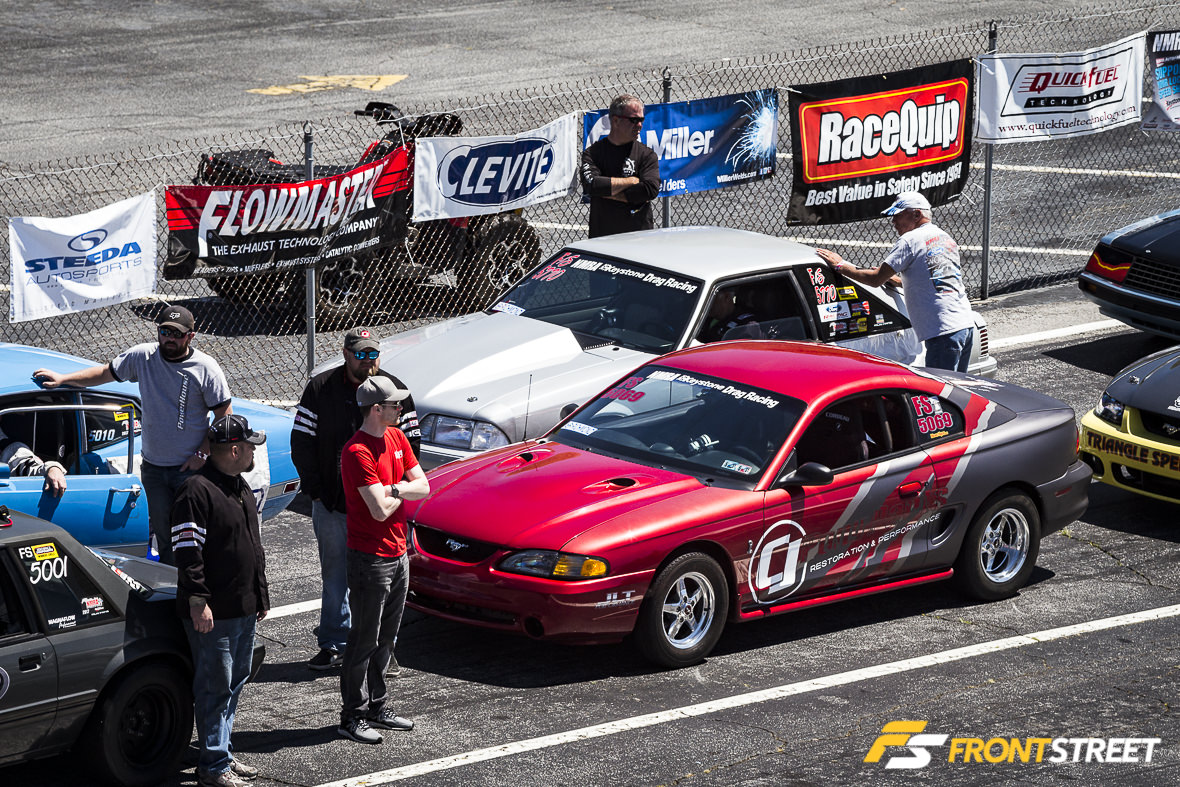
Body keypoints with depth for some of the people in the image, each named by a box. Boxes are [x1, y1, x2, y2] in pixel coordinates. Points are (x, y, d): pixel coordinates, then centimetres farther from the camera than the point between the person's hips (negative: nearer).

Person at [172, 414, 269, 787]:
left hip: (244, 609, 9)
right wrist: (197, 601, -22)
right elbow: (187, 551, -19)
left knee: (234, 683, 15)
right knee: (215, 687, -4)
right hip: (212, 614, -9)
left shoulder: (239, 486, 15)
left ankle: (222, 752, 24)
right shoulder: (197, 490, -16)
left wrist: (260, 595, 24)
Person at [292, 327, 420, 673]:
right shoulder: (320, 388, 2)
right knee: (335, 574, 10)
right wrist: (314, 487, -3)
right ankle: (333, 644, 19)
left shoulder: (393, 390, 2)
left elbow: (410, 443, 6)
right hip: (332, 502, 1)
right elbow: (302, 440, 4)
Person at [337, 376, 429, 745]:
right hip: (371, 558, -8)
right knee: (364, 641, -2)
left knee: (385, 639, 15)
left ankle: (377, 707, 25)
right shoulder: (358, 452, -20)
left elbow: (423, 487, 5)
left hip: (398, 554, 8)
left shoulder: (396, 438, 8)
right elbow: (380, 510, -24)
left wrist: (392, 489, -14)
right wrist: (402, 491, -4)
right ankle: (352, 717, 5)